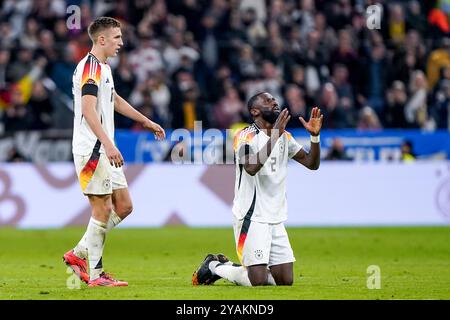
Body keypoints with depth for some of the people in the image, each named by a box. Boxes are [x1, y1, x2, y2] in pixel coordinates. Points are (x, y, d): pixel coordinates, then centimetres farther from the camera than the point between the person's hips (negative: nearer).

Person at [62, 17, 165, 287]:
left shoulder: (103, 67, 18)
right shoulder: (90, 67, -14)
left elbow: (115, 100, 34)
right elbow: (89, 111, -24)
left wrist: (146, 122, 40)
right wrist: (108, 145, -32)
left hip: (105, 151, 10)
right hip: (91, 150, -10)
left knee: (124, 206, 8)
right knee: (103, 209, -7)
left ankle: (79, 254, 14)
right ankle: (95, 275, -1)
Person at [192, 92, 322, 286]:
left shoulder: (284, 137, 12)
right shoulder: (246, 137, -10)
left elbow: (312, 163, 12)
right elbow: (251, 168, -29)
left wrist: (315, 135, -4)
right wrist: (274, 136, -31)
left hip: (276, 219, 7)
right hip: (252, 217, -7)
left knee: (286, 280, 2)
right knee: (258, 281, -14)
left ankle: (230, 268, 22)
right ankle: (214, 267, 13)